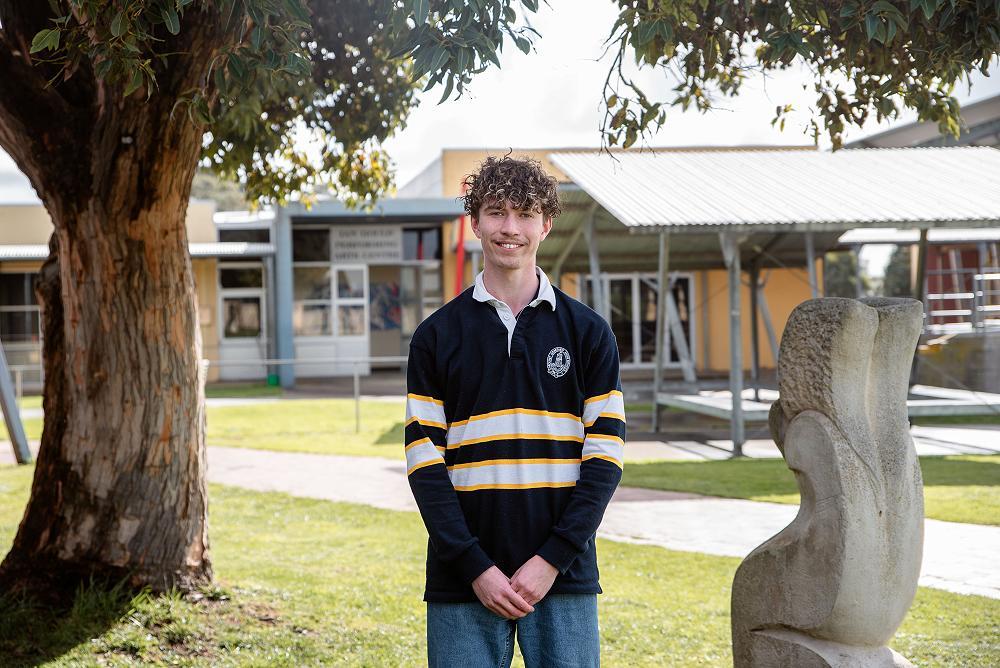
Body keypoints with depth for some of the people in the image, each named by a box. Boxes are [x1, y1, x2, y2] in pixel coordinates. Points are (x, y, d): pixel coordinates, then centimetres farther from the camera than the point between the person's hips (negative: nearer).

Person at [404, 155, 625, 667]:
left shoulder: (588, 332, 6)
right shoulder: (437, 336, 5)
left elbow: (605, 456, 1)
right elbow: (425, 463, 1)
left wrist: (552, 559, -9)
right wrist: (476, 568, -9)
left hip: (563, 578, 0)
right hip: (462, 583, 0)